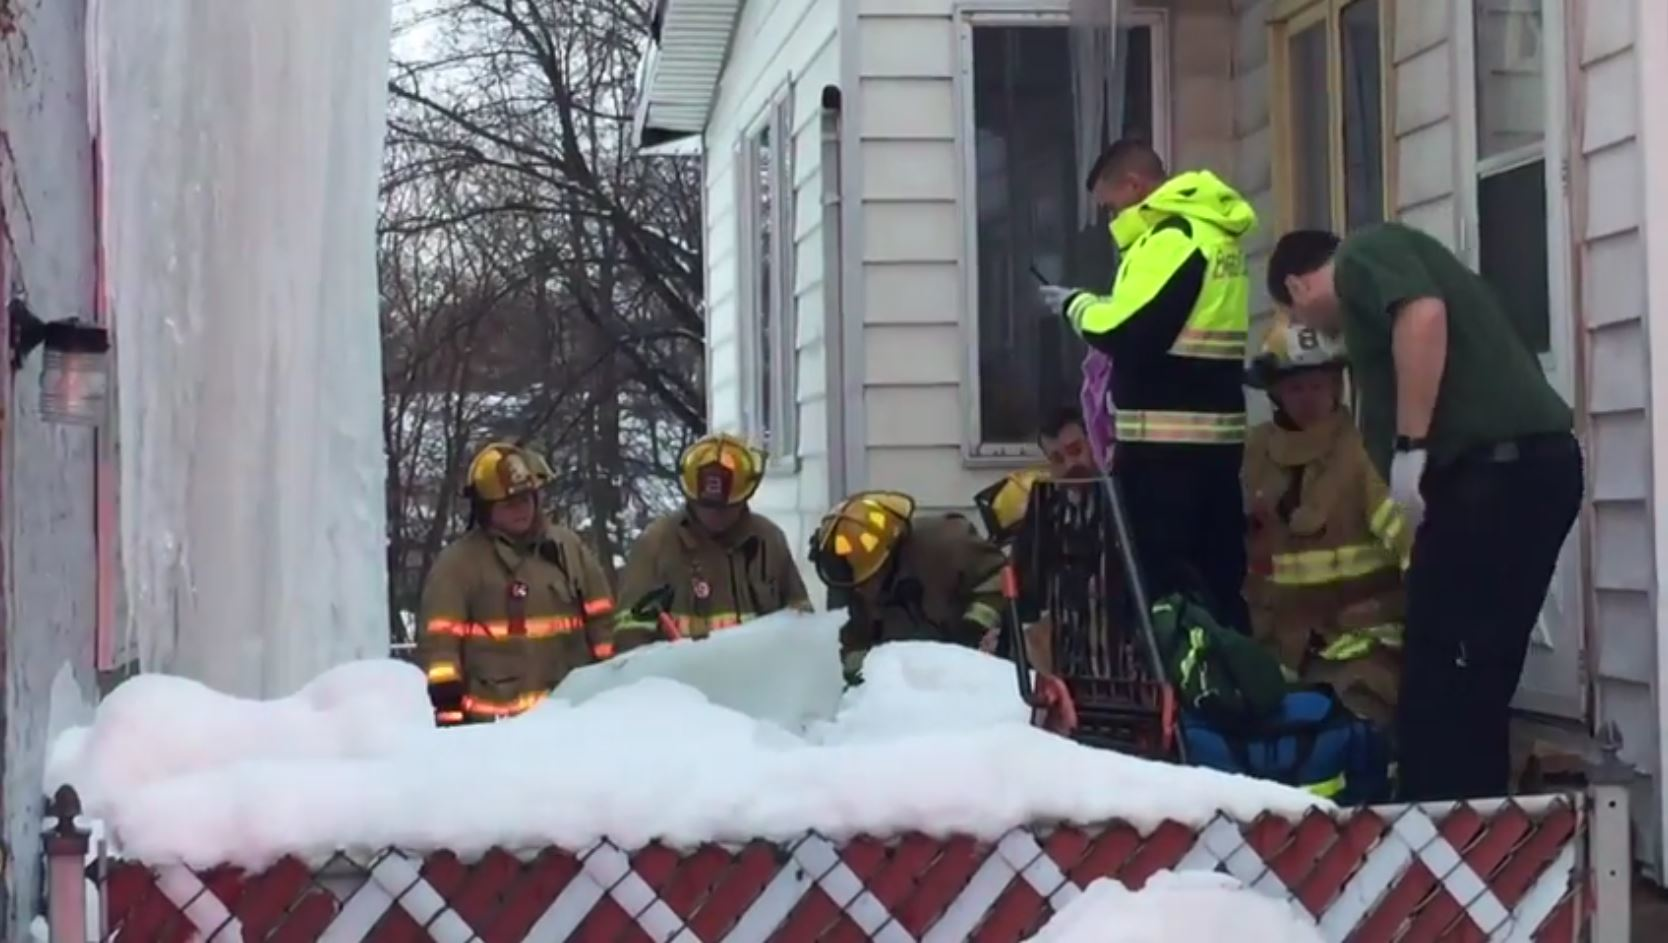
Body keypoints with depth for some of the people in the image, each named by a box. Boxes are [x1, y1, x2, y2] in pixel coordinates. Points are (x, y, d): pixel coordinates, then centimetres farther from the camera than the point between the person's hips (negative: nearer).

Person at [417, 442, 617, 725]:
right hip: (495, 719, -4)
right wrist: (447, 706, -14)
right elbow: (439, 640, -8)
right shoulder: (458, 563, -4)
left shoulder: (568, 548, 10)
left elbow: (602, 621, 15)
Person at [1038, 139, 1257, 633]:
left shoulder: (1170, 237, -14)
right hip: (1215, 432, 10)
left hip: (1168, 439, -10)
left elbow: (1127, 331, -19)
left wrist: (1076, 304, -1)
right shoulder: (1212, 230, 17)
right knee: (1218, 574, 12)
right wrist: (1096, 306, 10)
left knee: (1162, 579, -3)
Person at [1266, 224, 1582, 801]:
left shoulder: (1362, 254, 5)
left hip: (1494, 466, -10)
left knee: (1443, 684, -8)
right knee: (1471, 682, 13)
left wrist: (1411, 447, -17)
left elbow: (1424, 316, -18)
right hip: (1528, 463, 10)